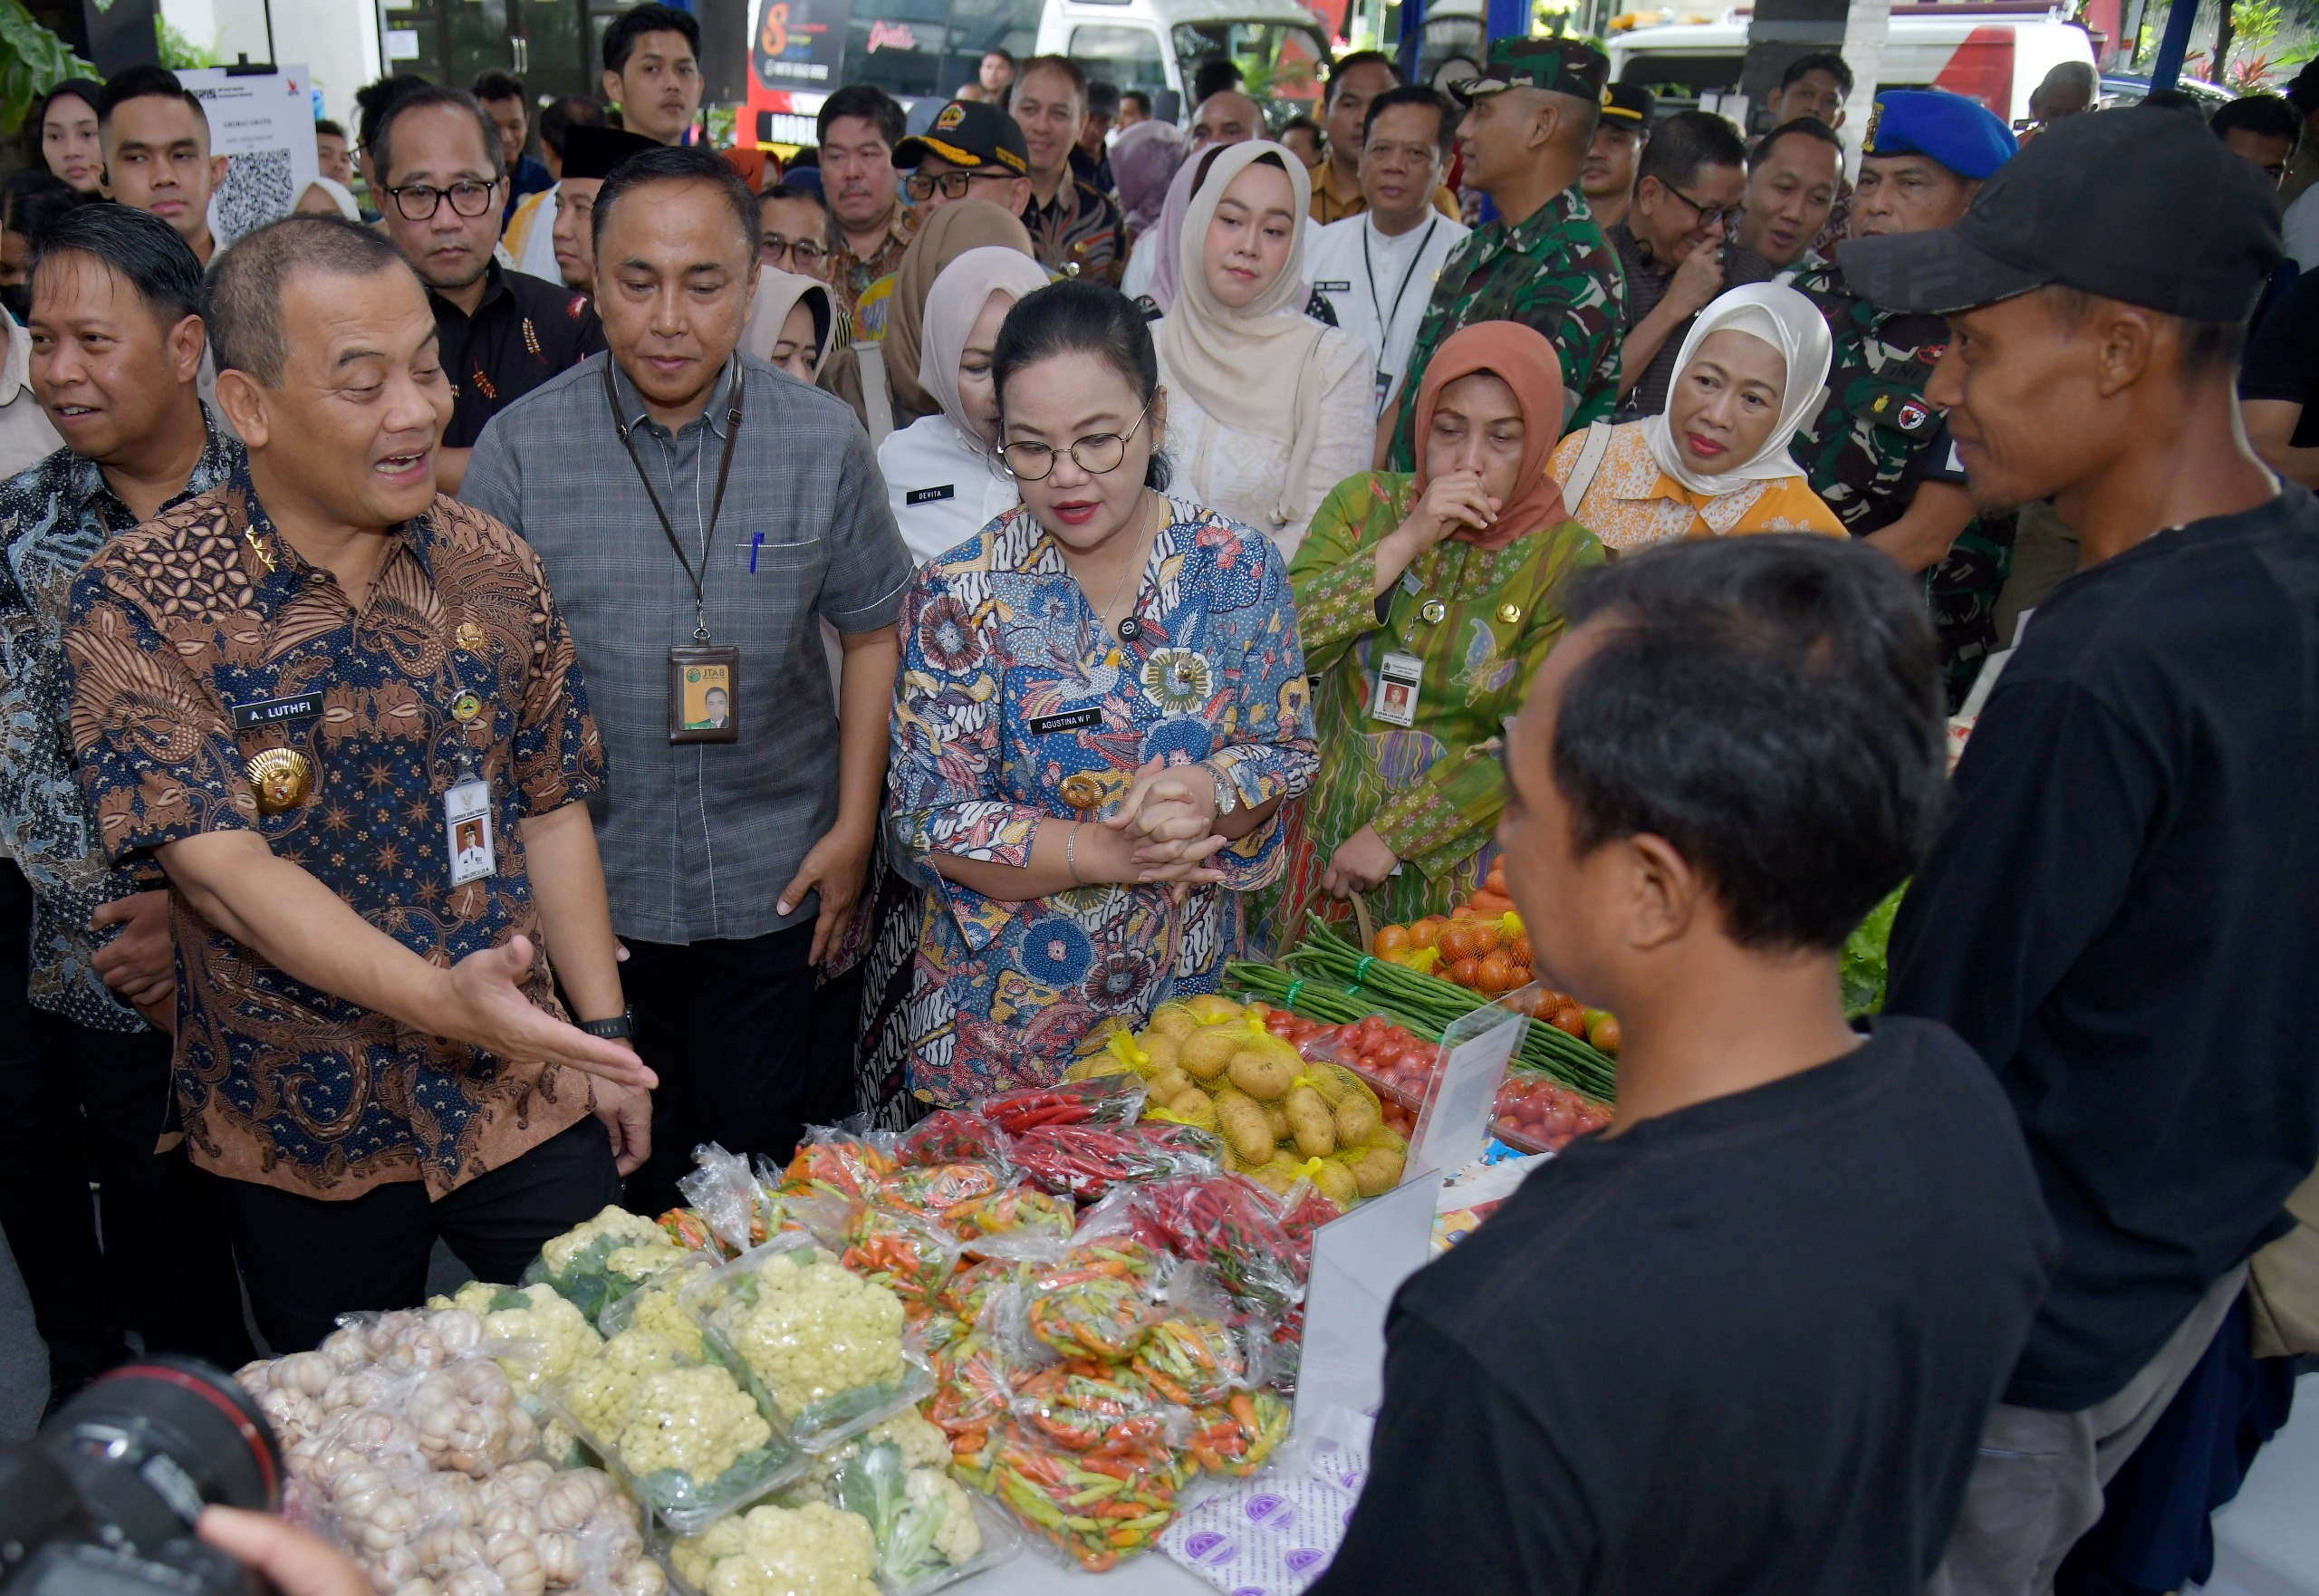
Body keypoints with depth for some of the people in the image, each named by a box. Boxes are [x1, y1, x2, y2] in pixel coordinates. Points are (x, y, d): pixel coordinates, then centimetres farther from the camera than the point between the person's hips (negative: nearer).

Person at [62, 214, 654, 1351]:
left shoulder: (492, 568, -2)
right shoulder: (138, 602, -13)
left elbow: (549, 807, 5)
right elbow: (222, 867, -22)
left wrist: (604, 1033, 3)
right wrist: (438, 996, -36)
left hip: (524, 1100, 2)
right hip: (300, 1133, -1)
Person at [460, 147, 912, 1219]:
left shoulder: (823, 441, -4)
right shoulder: (520, 446, -6)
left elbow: (872, 629, 5)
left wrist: (854, 825, 0)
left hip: (772, 879, 0)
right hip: (588, 880, 0)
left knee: (755, 1142, 14)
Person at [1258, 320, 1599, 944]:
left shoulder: (1567, 561, -10)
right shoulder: (1365, 503, -2)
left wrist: (1394, 834, -16)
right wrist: (1405, 542, -22)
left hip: (1451, 858, -2)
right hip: (1323, 839, 3)